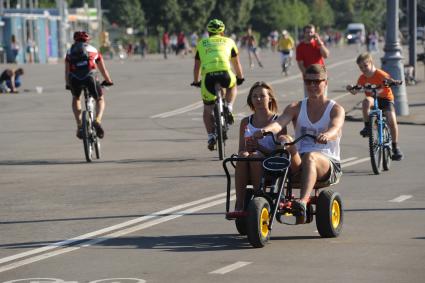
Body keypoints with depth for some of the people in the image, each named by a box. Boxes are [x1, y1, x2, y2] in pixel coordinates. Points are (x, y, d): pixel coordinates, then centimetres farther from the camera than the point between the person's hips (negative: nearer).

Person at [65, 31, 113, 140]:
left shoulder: (70, 51, 29)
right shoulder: (94, 50, 28)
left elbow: (67, 71, 32)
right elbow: (103, 70, 35)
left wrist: (68, 85, 47)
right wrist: (108, 81, 50)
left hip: (74, 79, 1)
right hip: (90, 76, -1)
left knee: (75, 98, 31)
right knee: (100, 99, 22)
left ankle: (79, 126, 19)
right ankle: (97, 121, -4)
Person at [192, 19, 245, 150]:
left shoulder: (202, 43, 28)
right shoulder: (228, 41, 25)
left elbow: (197, 66, 36)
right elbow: (236, 63, 35)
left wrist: (196, 81, 51)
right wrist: (240, 78, 51)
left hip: (208, 76, 1)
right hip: (225, 74, -1)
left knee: (207, 109, 18)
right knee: (232, 85, 36)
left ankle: (211, 136, 7)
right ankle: (229, 108, 14)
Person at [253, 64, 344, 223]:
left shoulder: (336, 109, 4)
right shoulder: (296, 108, 12)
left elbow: (335, 128, -19)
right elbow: (280, 122, -9)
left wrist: (326, 135, -45)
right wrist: (266, 129, -34)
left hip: (327, 164, -2)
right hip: (298, 164, 2)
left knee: (310, 157, -39)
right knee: (286, 142, -31)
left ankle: (303, 201, -61)